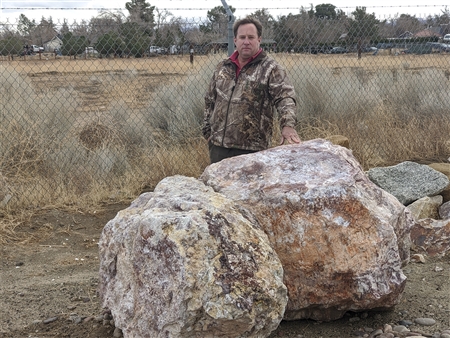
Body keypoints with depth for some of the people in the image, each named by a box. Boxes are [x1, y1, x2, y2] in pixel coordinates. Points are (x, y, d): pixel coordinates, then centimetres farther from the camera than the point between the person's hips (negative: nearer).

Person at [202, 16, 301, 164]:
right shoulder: (222, 67, 13)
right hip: (218, 146, 5)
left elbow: (285, 97, -15)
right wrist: (208, 131, 14)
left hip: (251, 148, -5)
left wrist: (288, 125, -32)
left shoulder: (271, 68, -3)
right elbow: (210, 101, 21)